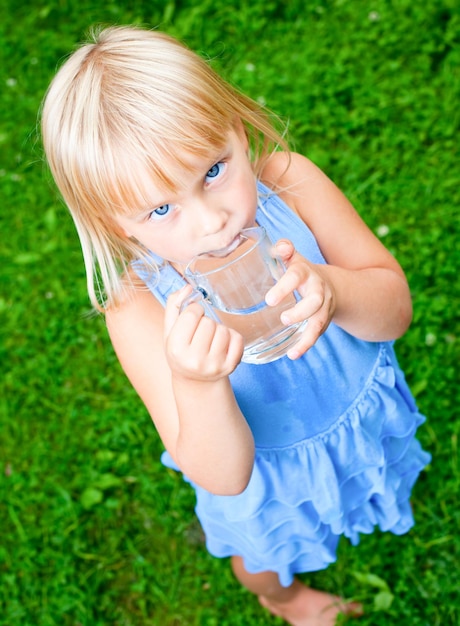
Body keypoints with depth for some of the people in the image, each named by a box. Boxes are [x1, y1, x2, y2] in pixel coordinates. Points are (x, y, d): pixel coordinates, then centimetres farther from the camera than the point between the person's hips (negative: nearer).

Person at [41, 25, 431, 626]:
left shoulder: (291, 182, -30)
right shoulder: (139, 314, -37)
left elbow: (396, 308, -23)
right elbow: (224, 478, -31)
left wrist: (333, 291, -47)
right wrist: (197, 385, -53)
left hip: (361, 406, 2)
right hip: (269, 468, -1)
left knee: (368, 486, 38)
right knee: (266, 553, 33)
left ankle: (367, 500, 78)